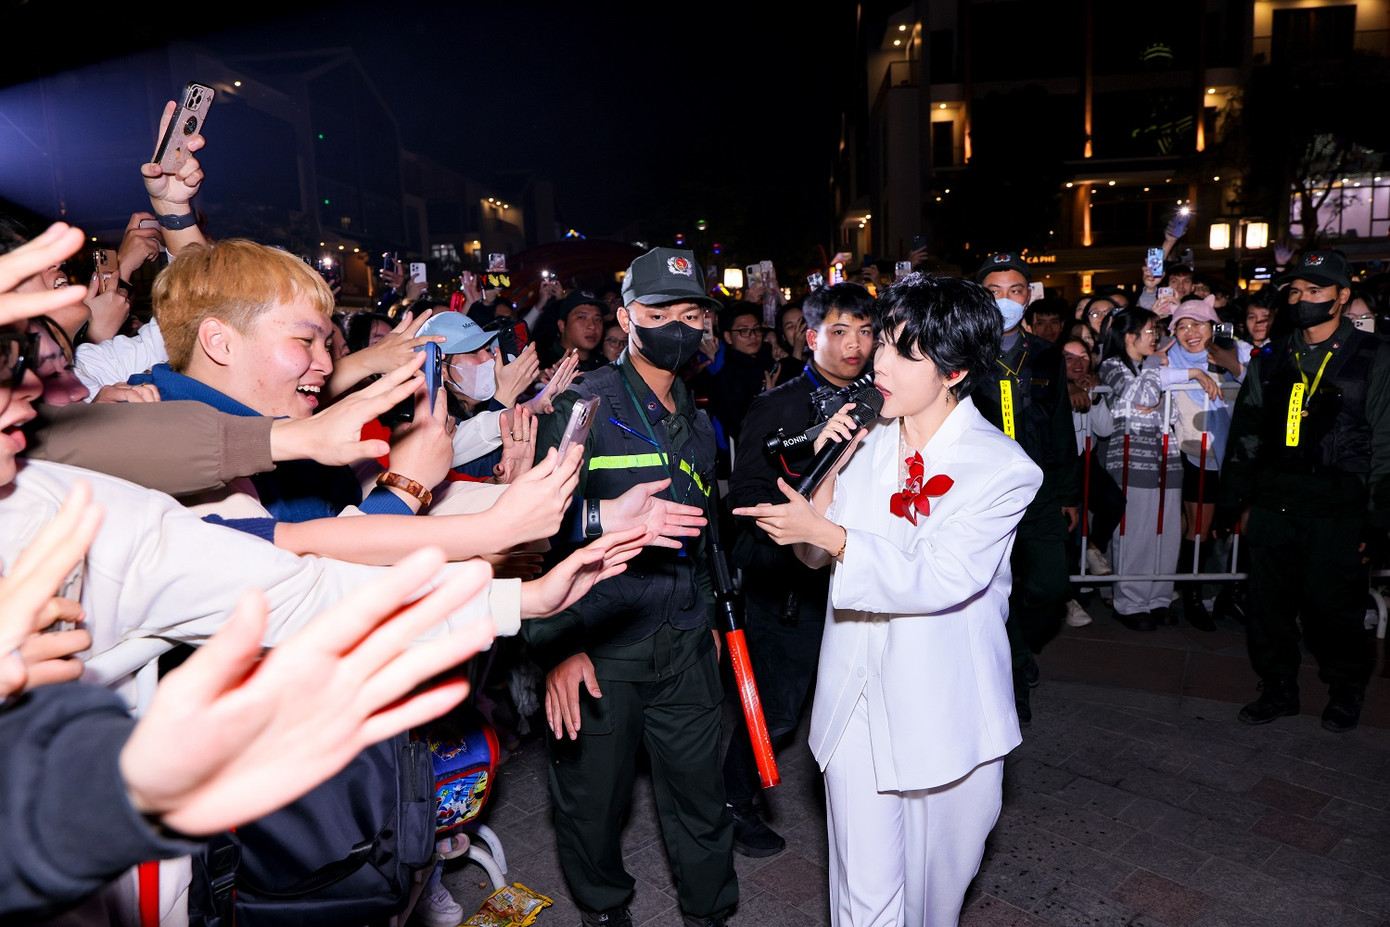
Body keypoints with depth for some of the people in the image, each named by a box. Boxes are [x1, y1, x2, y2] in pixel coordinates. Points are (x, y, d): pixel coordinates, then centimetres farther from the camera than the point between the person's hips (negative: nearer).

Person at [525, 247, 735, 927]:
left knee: (700, 788, 14)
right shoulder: (582, 408, -9)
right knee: (593, 795, 11)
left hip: (686, 643, 5)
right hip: (601, 644, -5)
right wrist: (556, 645, -19)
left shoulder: (696, 421, 11)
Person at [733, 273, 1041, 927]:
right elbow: (815, 555, 6)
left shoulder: (1004, 468, -11)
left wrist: (824, 531, -23)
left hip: (947, 716, -2)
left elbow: (937, 579, -23)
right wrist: (831, 468, -9)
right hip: (856, 703, 3)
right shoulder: (865, 441, 2)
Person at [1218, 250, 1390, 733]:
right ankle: (1278, 689, 25)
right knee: (1269, 604, 8)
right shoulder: (1271, 359, 11)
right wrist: (1233, 500, 9)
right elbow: (1244, 433, 14)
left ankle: (1346, 691, 28)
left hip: (1337, 511, -3)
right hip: (1272, 506, 4)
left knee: (1333, 607, 4)